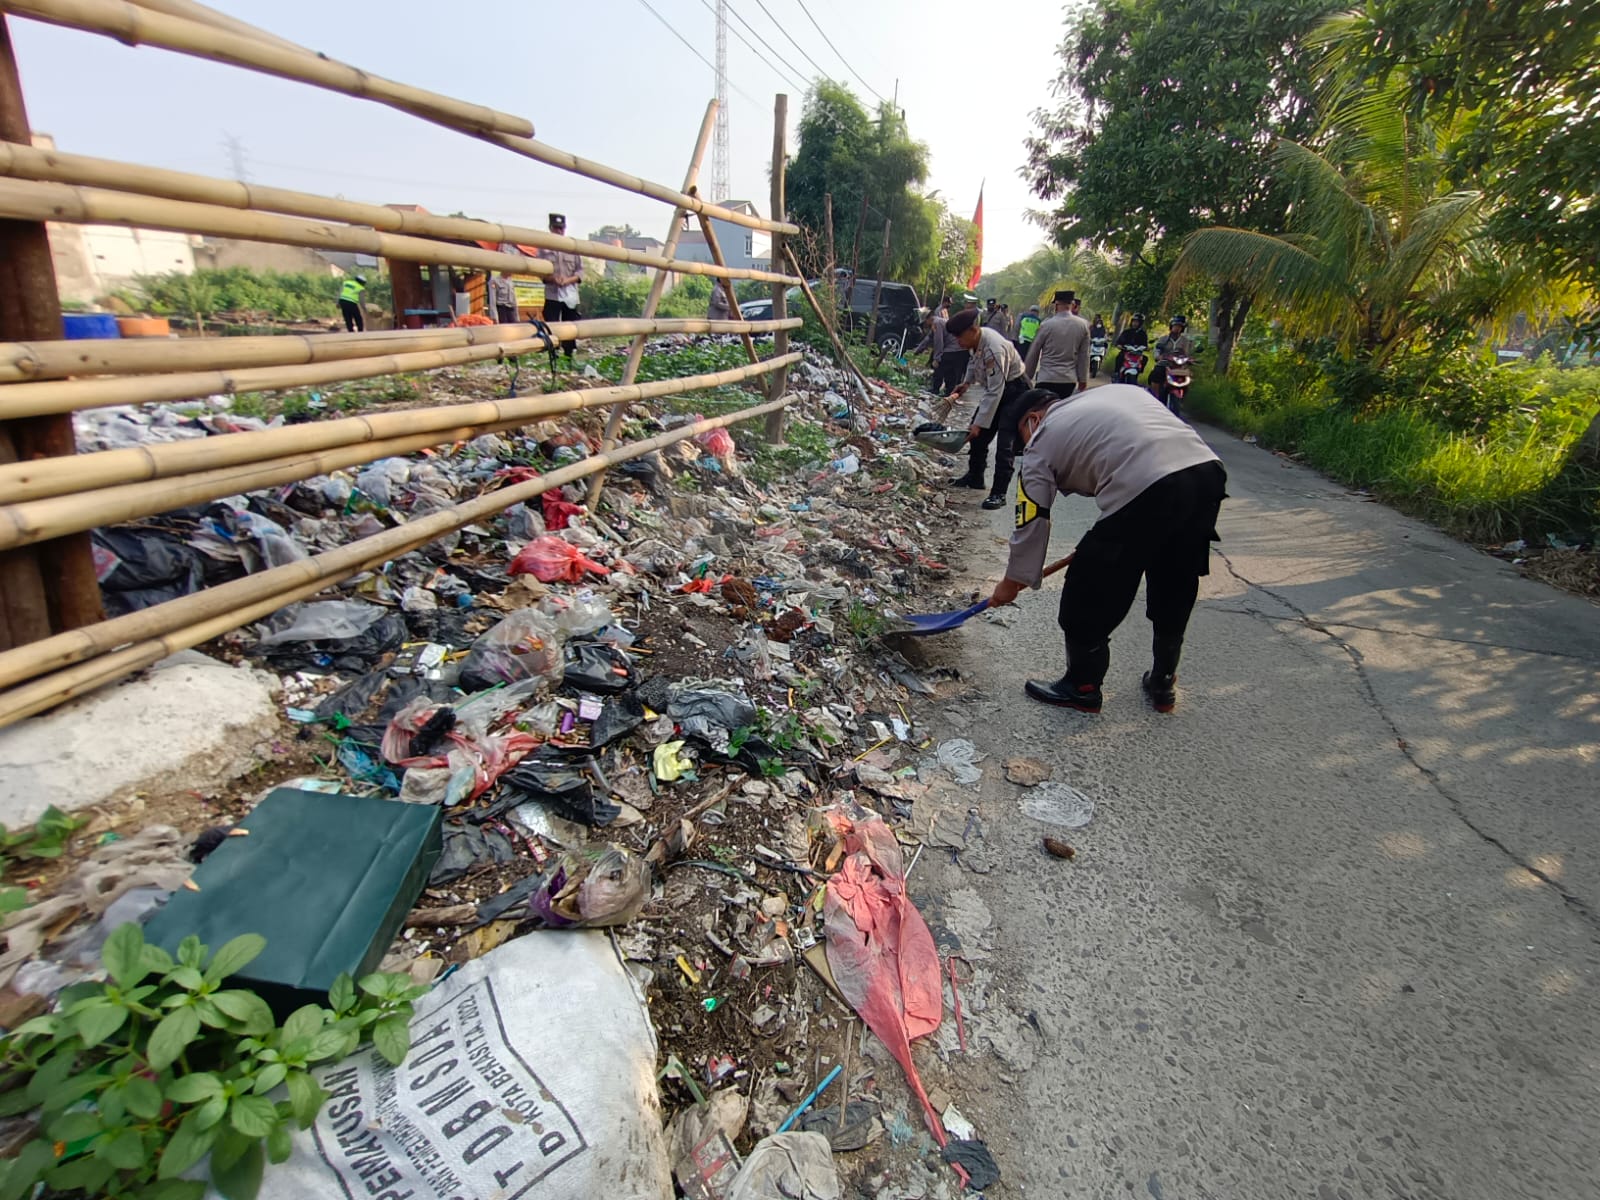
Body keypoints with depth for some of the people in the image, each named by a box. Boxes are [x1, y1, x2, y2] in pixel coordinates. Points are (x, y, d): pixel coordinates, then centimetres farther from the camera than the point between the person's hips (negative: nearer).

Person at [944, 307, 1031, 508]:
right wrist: (967, 382, 6)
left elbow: (995, 392, -33)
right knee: (978, 434, 13)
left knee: (1005, 442, -15)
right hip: (994, 388, 9)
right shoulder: (975, 341, -8)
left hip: (1014, 389, -9)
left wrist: (979, 424, -33)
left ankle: (999, 493, -12)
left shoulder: (993, 350, -34)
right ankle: (974, 477, 31)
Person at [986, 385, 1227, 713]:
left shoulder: (1041, 443, 13)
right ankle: (1163, 684, 42)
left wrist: (1013, 582, 26)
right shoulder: (1120, 390, 30)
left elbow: (1031, 523, 13)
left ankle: (1082, 687, 29)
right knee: (1175, 594, 25)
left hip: (1144, 492, -8)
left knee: (1089, 598, 12)